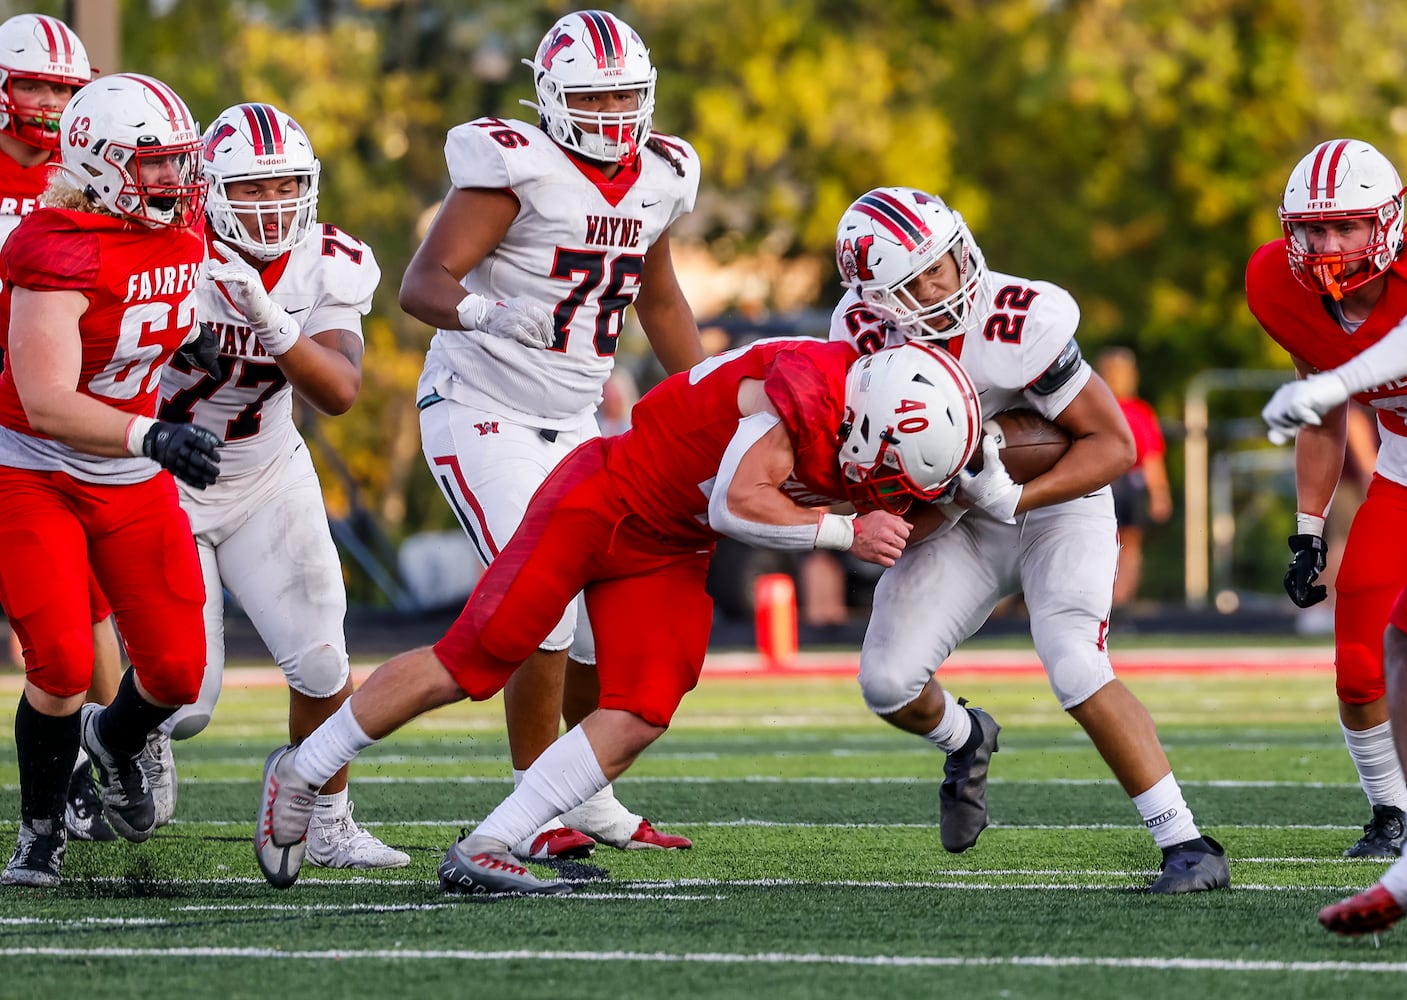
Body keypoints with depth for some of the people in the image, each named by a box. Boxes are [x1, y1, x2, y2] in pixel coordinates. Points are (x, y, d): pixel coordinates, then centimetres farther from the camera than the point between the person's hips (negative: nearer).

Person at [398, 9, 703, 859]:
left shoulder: (658, 178, 4)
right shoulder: (517, 167, -18)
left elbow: (661, 303, 21)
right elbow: (423, 283, -26)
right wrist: (483, 312, -47)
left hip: (571, 423, 7)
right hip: (483, 413, -7)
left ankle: (591, 799, 25)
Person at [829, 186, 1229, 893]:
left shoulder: (1021, 324, -31)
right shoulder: (863, 330, -16)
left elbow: (1114, 445, -25)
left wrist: (1011, 500, -33)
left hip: (1056, 509, -4)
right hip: (958, 518, 4)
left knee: (1076, 673, -25)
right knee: (887, 682, -7)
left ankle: (1187, 843, -19)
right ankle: (965, 740, 30)